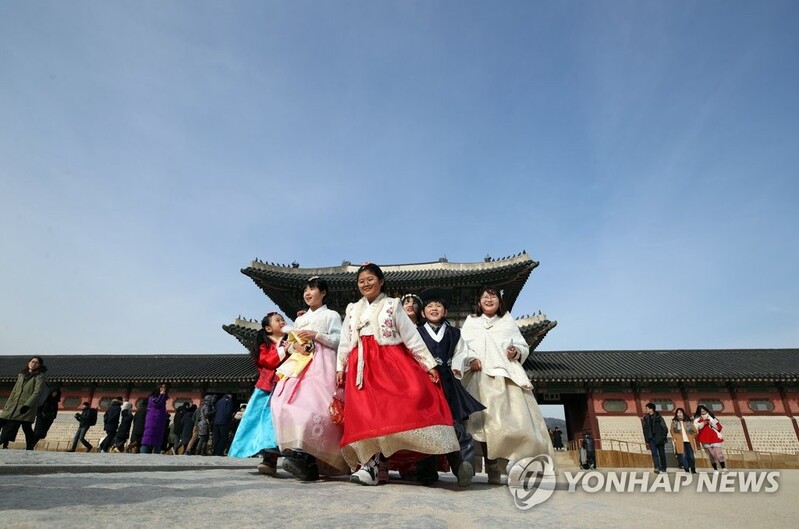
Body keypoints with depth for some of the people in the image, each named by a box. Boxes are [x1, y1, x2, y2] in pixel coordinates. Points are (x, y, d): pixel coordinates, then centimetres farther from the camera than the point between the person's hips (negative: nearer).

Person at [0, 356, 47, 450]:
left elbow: (37, 392, -12)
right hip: (13, 407, 6)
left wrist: (27, 404, -23)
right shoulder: (21, 375, 17)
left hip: (27, 408, -6)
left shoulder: (39, 377, -1)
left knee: (27, 428, -6)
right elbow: (14, 391, 20)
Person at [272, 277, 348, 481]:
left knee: (314, 404, -25)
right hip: (299, 365, 5)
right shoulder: (300, 319, 28)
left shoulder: (331, 315, 11)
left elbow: (339, 341, -1)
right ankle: (306, 460, -12)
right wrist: (295, 345, -1)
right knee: (290, 402, -13)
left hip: (321, 365, -5)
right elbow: (288, 344, 23)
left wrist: (315, 335, -11)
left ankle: (305, 456, -30)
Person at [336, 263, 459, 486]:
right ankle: (369, 466, -4)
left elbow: (411, 336, 3)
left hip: (390, 362, -3)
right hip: (362, 366, 3)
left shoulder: (392, 306, 8)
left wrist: (429, 364, -2)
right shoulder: (352, 310, 18)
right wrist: (340, 367, 12)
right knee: (365, 413, -8)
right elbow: (344, 342, 20)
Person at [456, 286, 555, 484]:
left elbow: (524, 346, 16)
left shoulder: (508, 321, 21)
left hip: (507, 375, 1)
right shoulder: (471, 322, 18)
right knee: (486, 423, -7)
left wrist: (516, 351, -6)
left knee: (514, 420, -12)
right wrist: (470, 359, -12)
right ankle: (492, 470, -2)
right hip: (481, 377, -1)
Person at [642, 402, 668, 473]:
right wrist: (646, 440, 8)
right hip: (651, 439, 2)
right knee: (654, 453, -9)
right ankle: (657, 467, -15)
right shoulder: (645, 418, 6)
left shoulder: (658, 417, -5)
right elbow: (645, 429, 11)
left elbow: (664, 428, -3)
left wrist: (663, 437, -9)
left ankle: (663, 468, 20)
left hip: (659, 439, -2)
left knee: (662, 453, 8)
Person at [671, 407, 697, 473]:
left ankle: (693, 470, 11)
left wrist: (693, 437, 6)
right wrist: (675, 438, -1)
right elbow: (672, 431, 9)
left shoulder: (688, 421, 12)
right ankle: (686, 470, 0)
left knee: (691, 456, -4)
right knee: (683, 456, -9)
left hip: (689, 441, 1)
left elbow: (694, 430, 15)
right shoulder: (674, 422, 9)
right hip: (680, 442, -1)